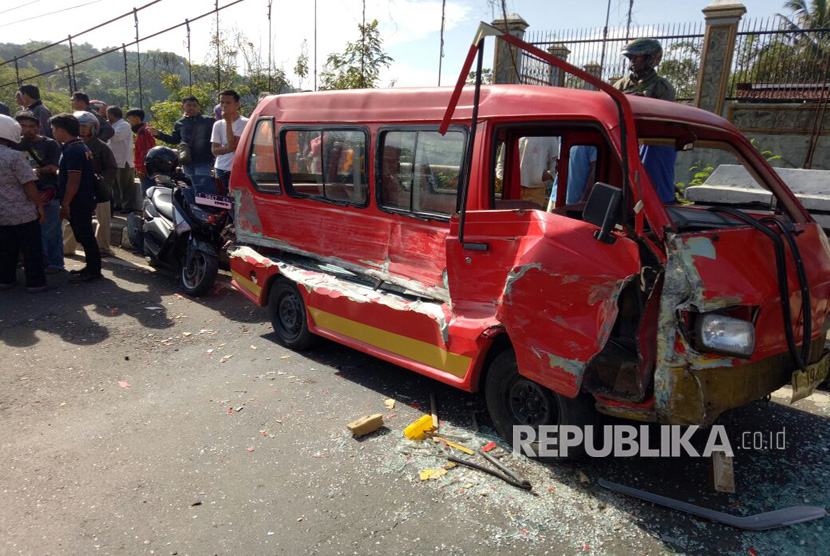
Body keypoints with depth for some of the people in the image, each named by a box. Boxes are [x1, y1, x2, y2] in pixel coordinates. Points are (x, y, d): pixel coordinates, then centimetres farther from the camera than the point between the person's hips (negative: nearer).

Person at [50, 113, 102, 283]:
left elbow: (74, 180, -22)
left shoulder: (72, 150, -18)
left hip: (77, 203, -10)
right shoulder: (80, 147, 14)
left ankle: (93, 270, 4)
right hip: (84, 201, 10)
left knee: (84, 236, -3)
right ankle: (92, 267, 22)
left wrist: (65, 204, -20)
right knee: (85, 235, 14)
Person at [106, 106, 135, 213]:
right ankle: (119, 204, 24)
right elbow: (110, 140, 21)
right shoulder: (116, 126, 19)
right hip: (115, 162, 10)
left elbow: (115, 137, -22)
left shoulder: (124, 126, -10)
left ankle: (128, 206, 0)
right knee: (116, 185, 15)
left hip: (123, 162, -10)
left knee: (125, 186, -5)